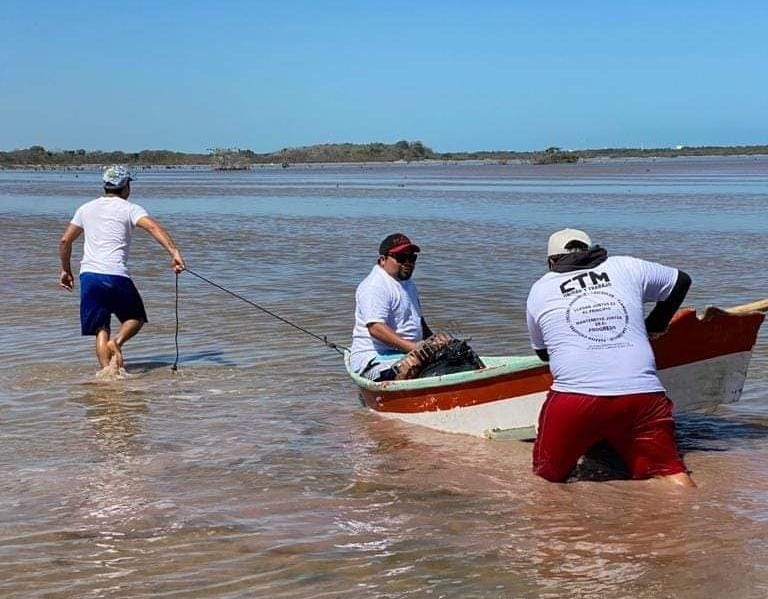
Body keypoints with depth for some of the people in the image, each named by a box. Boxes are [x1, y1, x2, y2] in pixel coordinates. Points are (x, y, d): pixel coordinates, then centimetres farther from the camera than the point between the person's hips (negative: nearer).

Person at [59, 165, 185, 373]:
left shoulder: (87, 208, 19)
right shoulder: (129, 209, 4)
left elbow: (65, 241, 22)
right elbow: (154, 227, -15)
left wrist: (65, 270, 33)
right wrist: (174, 252, -26)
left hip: (88, 275, 4)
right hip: (115, 275, -4)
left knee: (101, 329, 8)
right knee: (136, 318, 15)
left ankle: (106, 370, -8)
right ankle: (117, 341, -13)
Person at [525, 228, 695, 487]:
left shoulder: (539, 289, 19)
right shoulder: (627, 267, 20)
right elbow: (681, 281, 35)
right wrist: (655, 326, 46)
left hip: (573, 396, -1)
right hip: (644, 395, 1)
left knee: (546, 480, 10)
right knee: (670, 474, 8)